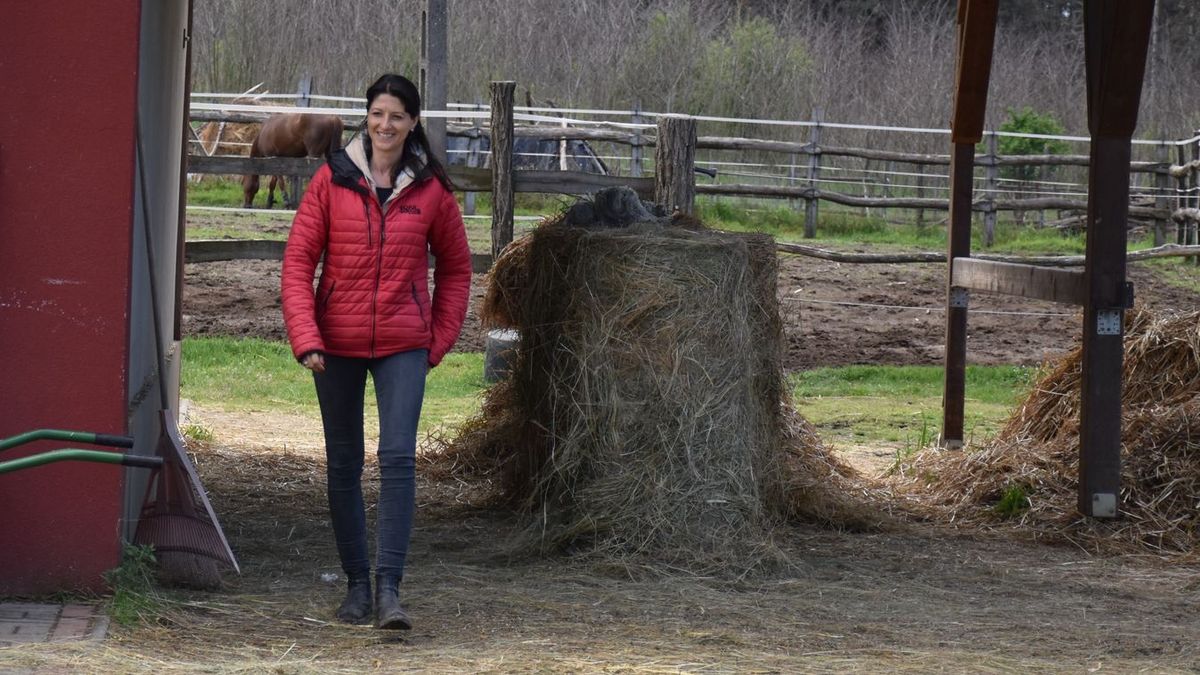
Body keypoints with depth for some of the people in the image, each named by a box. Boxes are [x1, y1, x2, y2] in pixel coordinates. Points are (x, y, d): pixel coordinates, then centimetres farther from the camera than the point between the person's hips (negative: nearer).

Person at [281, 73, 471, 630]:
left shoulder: (431, 189, 1)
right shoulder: (333, 180, -1)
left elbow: (455, 268, 13)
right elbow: (298, 260, -1)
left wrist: (440, 339, 5)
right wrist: (306, 338, -11)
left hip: (403, 344, -1)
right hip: (337, 344, 1)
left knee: (398, 458, -14)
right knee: (343, 465, 8)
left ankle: (389, 586, -16)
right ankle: (356, 585, 18)